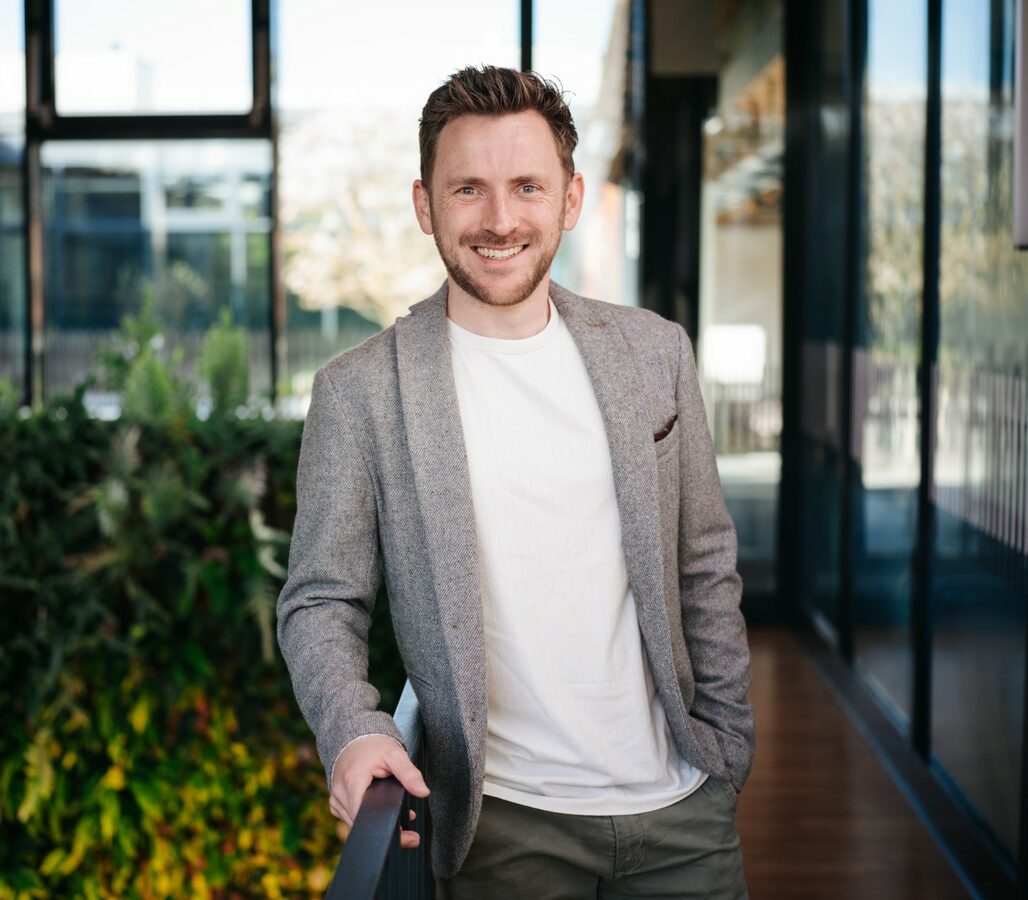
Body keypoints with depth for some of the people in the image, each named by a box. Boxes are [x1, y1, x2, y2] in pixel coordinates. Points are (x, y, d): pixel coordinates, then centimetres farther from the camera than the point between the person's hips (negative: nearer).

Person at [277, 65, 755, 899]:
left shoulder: (654, 350, 4)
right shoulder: (359, 391, -6)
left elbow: (707, 569, 8)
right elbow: (320, 600, -3)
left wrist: (729, 747, 7)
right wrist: (354, 729, -20)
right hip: (505, 823, -2)